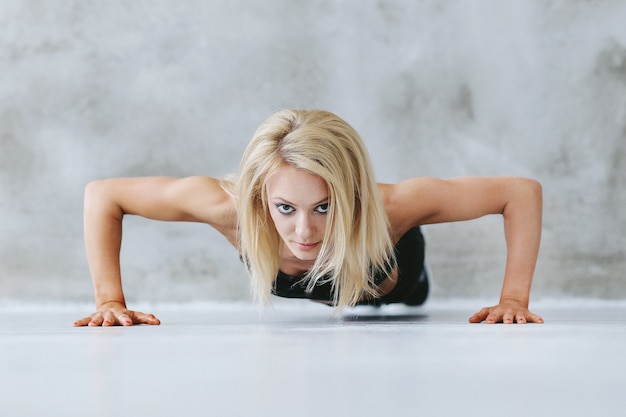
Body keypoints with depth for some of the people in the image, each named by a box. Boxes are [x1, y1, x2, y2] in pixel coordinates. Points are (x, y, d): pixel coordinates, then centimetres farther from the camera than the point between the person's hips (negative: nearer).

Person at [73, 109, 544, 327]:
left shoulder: (390, 207, -50)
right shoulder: (229, 207, -48)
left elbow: (523, 191, -40)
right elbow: (102, 195, -36)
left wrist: (514, 299, -46)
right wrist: (110, 300, -41)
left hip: (395, 287, -1)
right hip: (303, 293, 1)